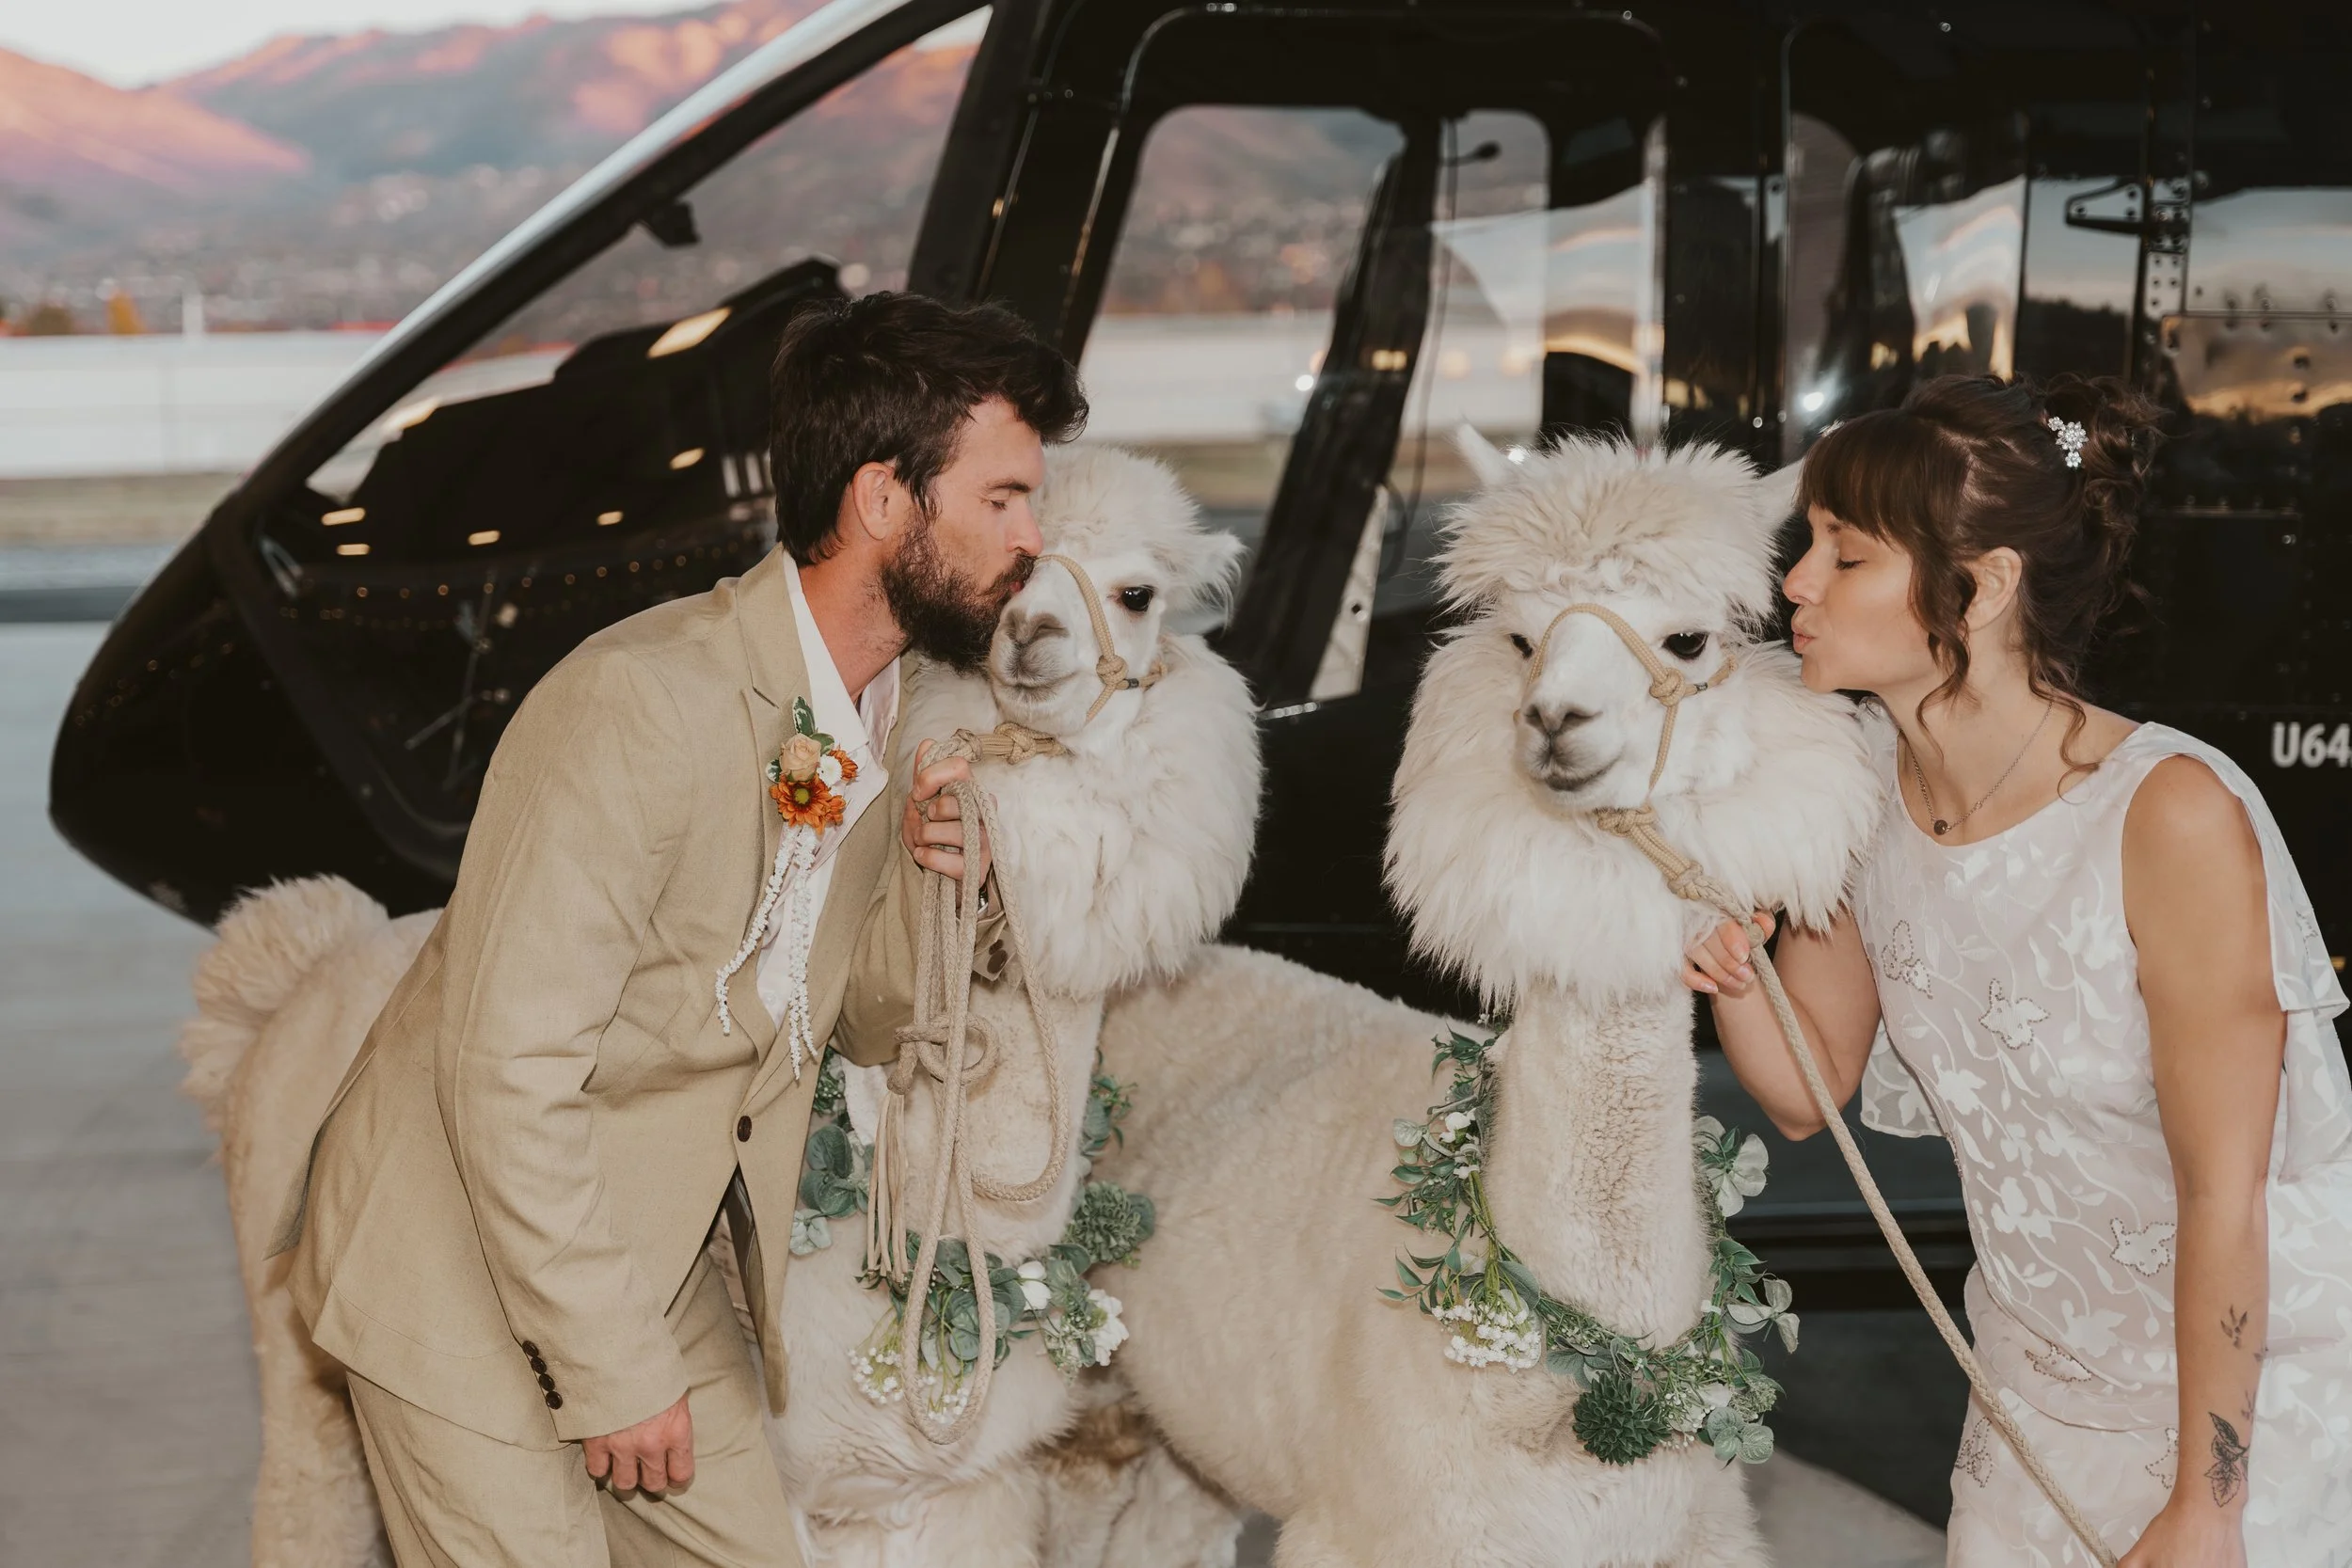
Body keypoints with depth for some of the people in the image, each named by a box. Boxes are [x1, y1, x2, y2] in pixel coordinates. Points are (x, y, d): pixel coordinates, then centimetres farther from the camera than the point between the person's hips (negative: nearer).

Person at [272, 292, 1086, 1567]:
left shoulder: (908, 716, 0)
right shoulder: (642, 700, -26)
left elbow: (865, 1023, 11)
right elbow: (506, 1069, -26)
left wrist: (931, 882, -11)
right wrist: (615, 1368, -20)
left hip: (651, 1259, 8)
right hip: (467, 1269, -8)